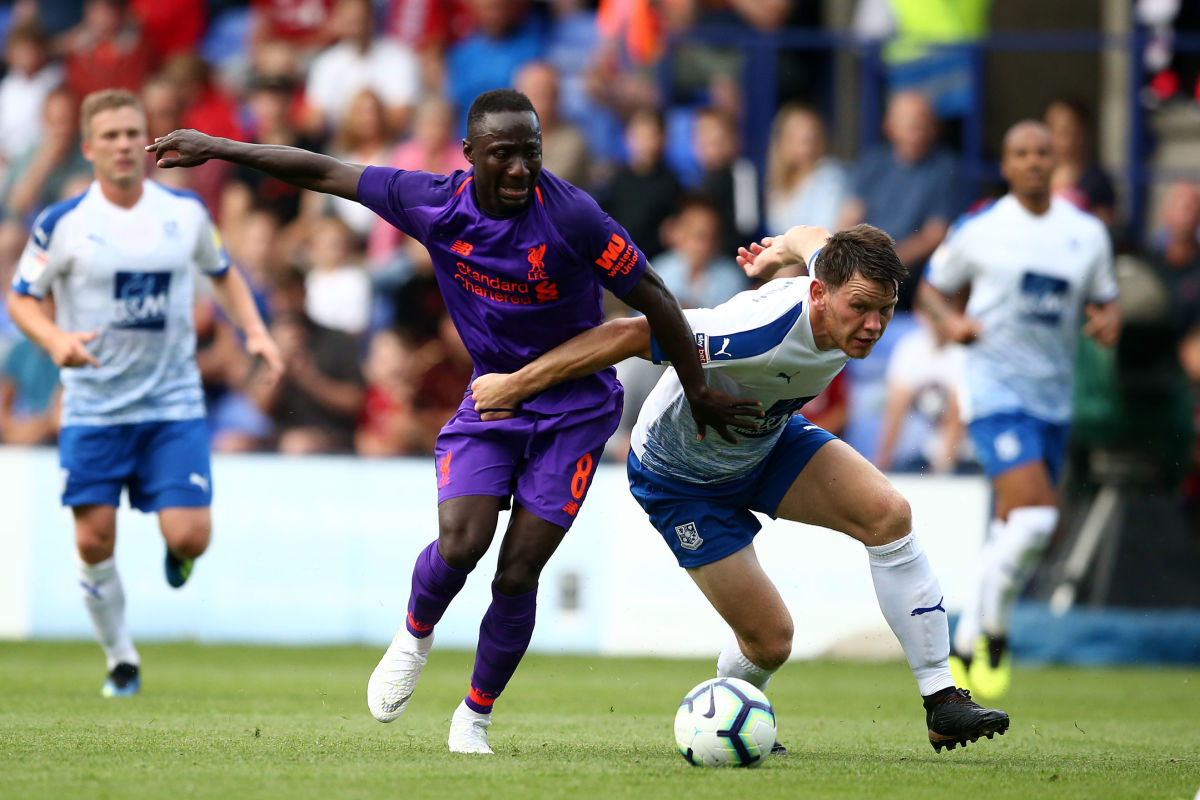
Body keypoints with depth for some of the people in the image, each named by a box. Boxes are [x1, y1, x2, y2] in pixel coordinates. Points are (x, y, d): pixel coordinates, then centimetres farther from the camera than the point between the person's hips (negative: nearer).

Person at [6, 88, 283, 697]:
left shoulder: (186, 212, 1)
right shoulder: (62, 224, -6)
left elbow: (222, 274, 19)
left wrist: (255, 333, 4)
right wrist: (56, 339, -18)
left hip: (174, 403, 1)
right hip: (93, 410, -1)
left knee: (189, 537, -11)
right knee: (94, 541, -3)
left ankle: (178, 554, 28)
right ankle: (120, 659, 18)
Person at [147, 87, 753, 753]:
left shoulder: (570, 216, -23)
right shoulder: (435, 204, -12)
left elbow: (652, 298, -14)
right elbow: (325, 173, -2)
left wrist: (700, 393, -8)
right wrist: (218, 148, 2)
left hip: (573, 408, -2)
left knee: (517, 576, -7)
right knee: (460, 543, -19)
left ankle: (476, 716, 16)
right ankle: (416, 633, 16)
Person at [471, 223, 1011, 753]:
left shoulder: (851, 284, -21)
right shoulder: (761, 333, -43)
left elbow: (810, 239, 4)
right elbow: (630, 334, -38)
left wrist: (778, 251, 28)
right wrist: (516, 384, -31)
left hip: (769, 441, 6)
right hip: (682, 479, -6)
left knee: (888, 513, -18)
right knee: (770, 639, -6)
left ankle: (942, 703, -10)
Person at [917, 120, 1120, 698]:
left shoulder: (1087, 233, 8)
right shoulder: (979, 230, -1)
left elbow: (1104, 300, 17)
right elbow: (932, 287, 10)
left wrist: (1108, 321, -6)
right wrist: (948, 320, -11)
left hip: (1054, 396, 5)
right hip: (994, 388, -5)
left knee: (1014, 533, 9)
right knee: (1036, 516, -22)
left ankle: (967, 646, 26)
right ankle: (993, 627, -2)